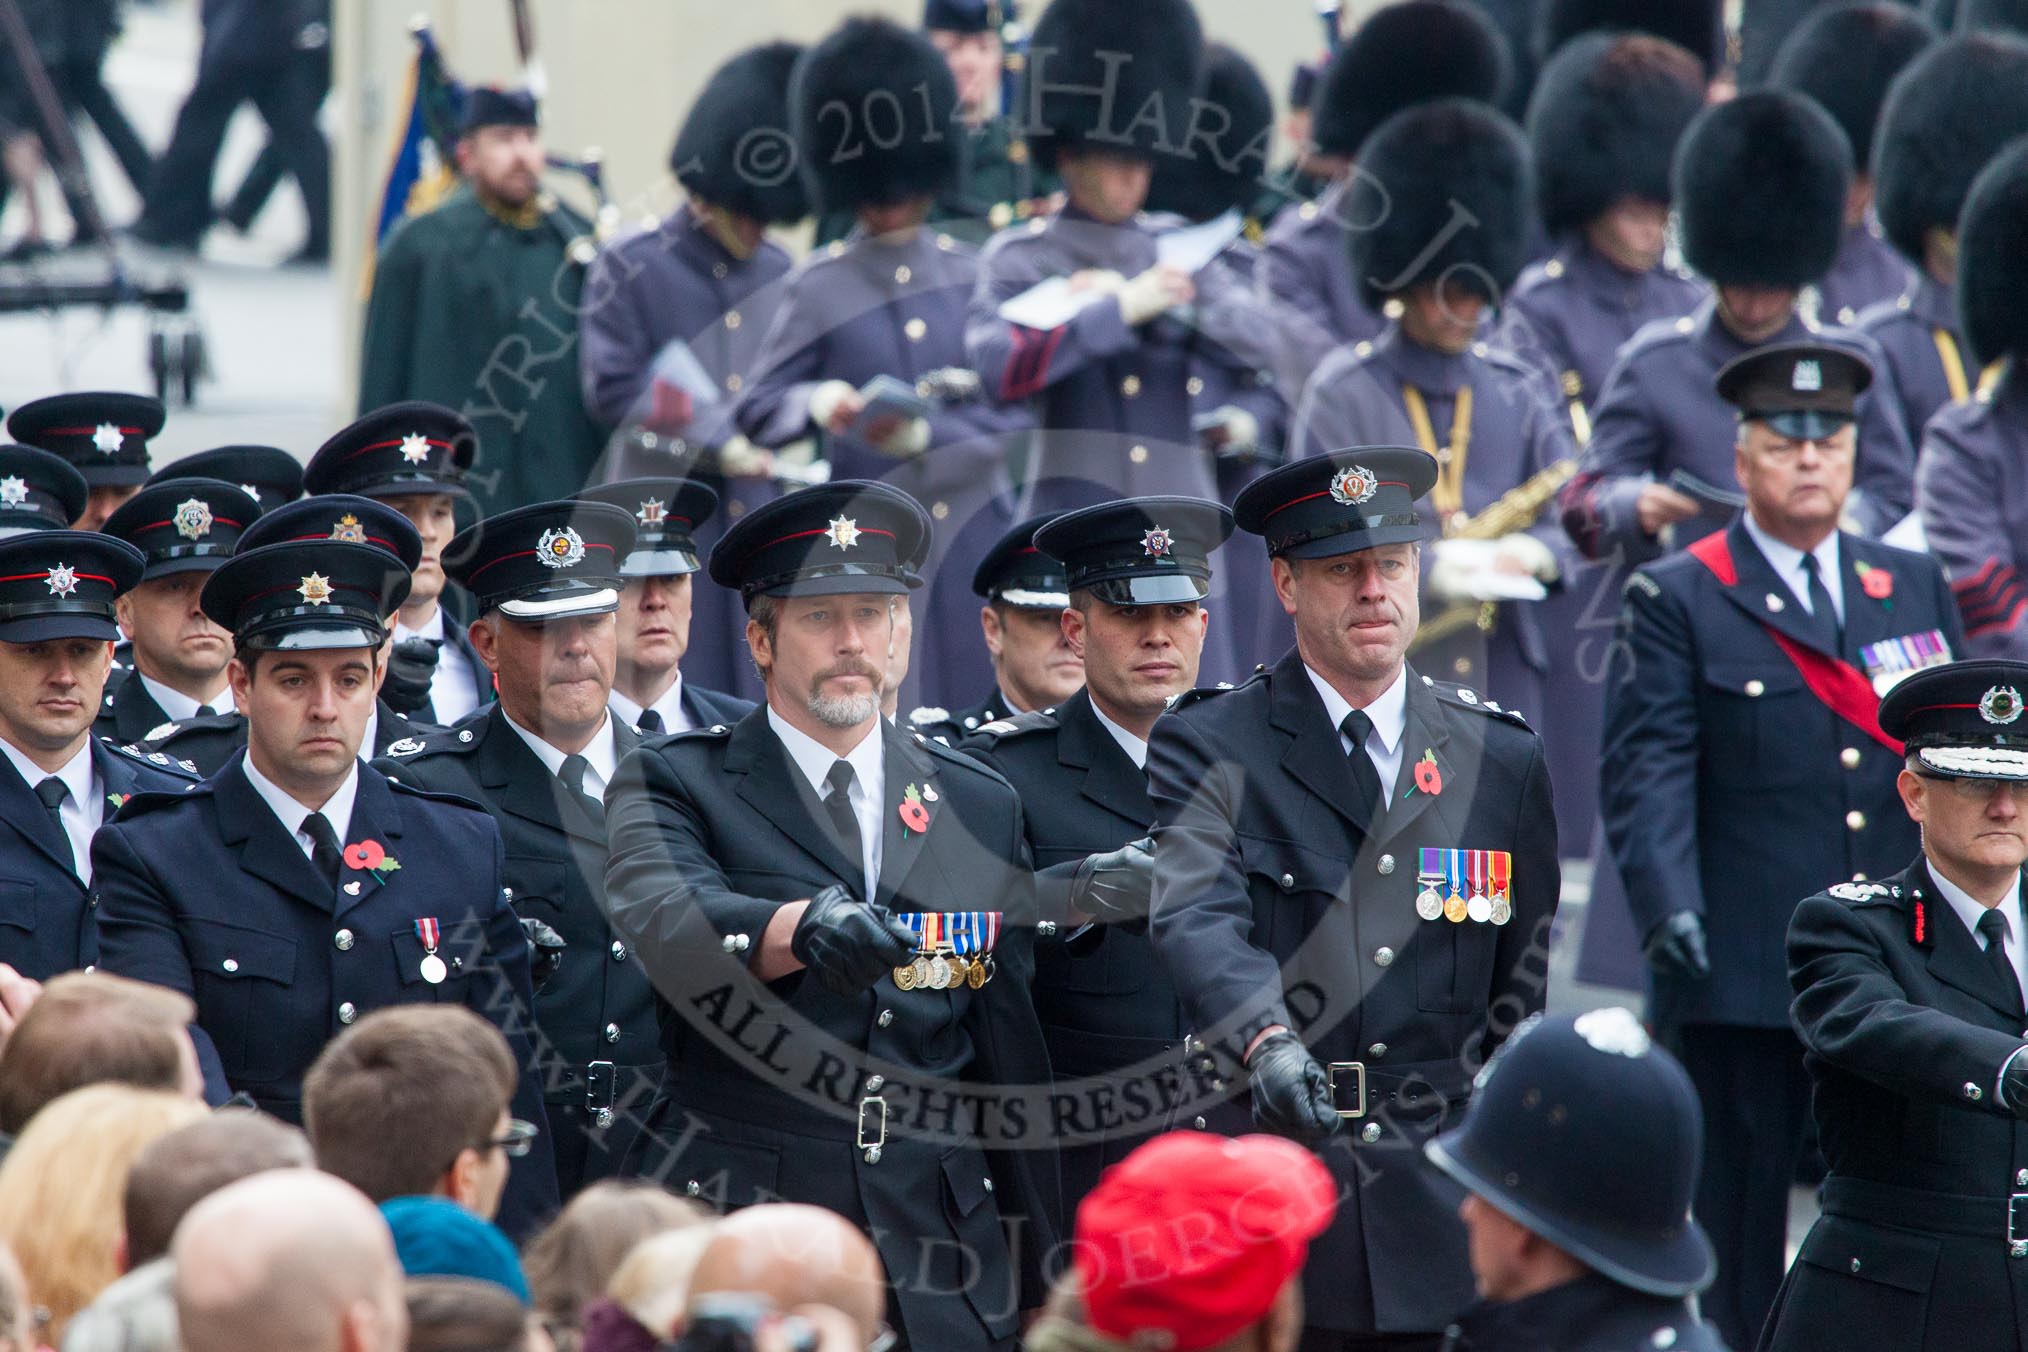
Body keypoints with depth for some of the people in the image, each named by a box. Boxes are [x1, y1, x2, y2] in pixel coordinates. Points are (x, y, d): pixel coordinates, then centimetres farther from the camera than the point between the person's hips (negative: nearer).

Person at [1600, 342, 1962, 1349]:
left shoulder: (1914, 586, 15)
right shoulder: (1676, 602, 1)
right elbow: (1647, 769, -8)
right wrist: (1669, 904, -22)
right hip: (1745, 975, -4)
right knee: (1739, 1226, 1)